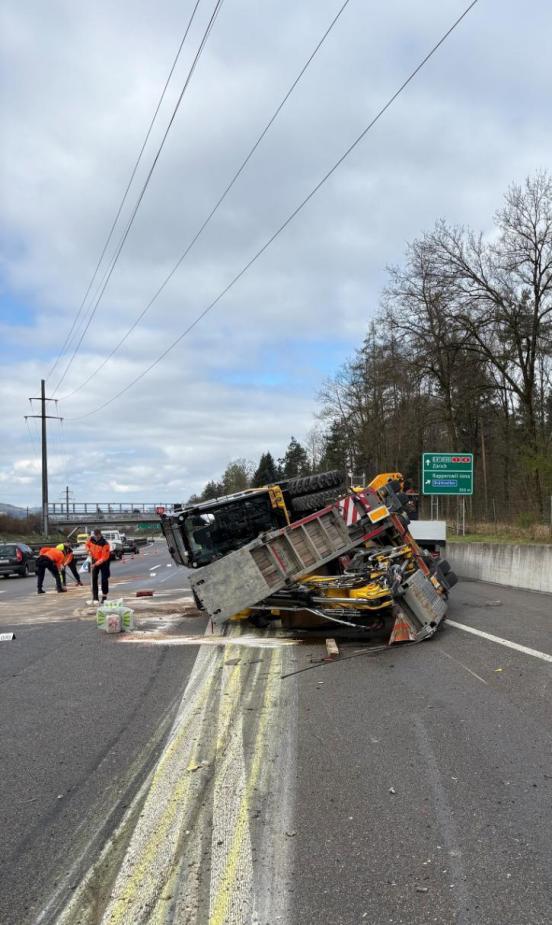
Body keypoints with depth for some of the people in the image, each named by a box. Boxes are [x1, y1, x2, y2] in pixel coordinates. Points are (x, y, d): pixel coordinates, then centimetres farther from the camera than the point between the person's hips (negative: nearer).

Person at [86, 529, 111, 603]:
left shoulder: (105, 544, -28)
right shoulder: (91, 539, -12)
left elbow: (104, 557, -29)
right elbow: (87, 545, 12)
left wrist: (96, 564, -34)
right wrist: (89, 551, -7)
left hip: (104, 562, -4)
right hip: (94, 560, 4)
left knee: (104, 579, -3)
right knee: (94, 578, -2)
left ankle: (104, 597, 13)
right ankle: (95, 598, 0)